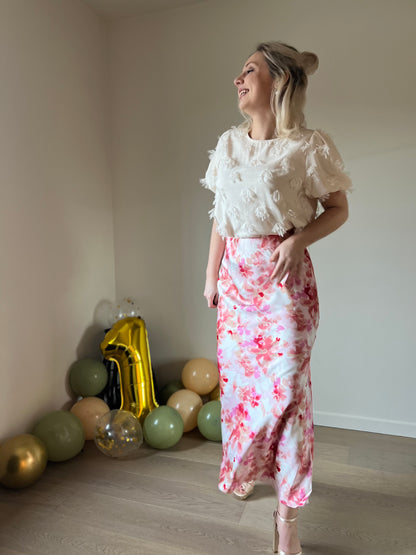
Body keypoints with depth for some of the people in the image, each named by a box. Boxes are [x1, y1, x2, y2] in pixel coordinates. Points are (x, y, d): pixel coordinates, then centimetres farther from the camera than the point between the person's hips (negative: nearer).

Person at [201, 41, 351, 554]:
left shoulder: (308, 146, -5)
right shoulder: (228, 143, 10)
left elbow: (338, 209, 1)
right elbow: (220, 217, 13)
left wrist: (298, 238, -17)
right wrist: (211, 276, 12)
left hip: (284, 276, -5)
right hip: (236, 274, 6)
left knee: (285, 385, -3)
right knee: (236, 375, 13)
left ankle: (287, 513, 16)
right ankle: (245, 470, 39)